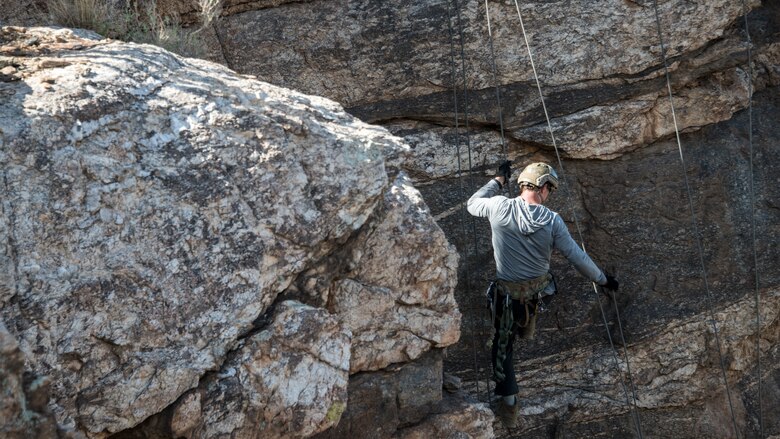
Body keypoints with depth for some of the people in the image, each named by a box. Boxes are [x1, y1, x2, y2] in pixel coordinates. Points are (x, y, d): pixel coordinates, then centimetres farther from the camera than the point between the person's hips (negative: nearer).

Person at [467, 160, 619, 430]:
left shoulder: (499, 207, -17)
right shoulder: (553, 221, -15)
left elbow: (472, 204, 5)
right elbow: (577, 257, -7)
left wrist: (499, 180, 13)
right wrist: (603, 280, 8)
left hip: (508, 295, -1)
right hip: (539, 291, 1)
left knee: (502, 347, 13)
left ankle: (509, 406, 13)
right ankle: (527, 325, 47)